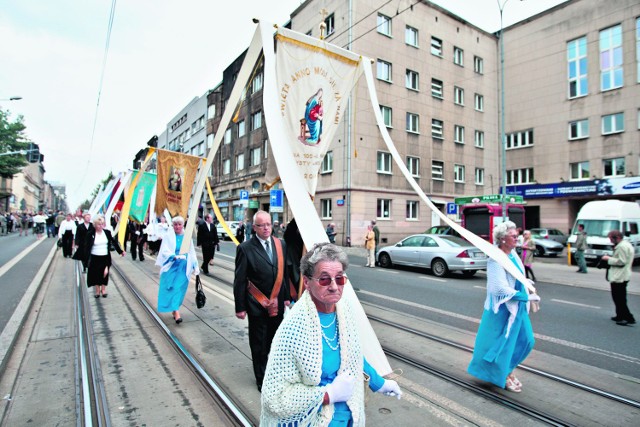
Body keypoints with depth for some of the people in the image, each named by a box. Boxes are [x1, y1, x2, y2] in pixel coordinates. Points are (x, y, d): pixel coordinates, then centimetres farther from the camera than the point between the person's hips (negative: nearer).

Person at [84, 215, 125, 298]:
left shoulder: (107, 232, -1)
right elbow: (86, 246, -7)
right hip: (95, 258, -1)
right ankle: (97, 290, 23)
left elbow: (114, 242, 6)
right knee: (96, 274, 8)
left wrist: (120, 251, 5)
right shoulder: (90, 234, -8)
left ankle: (103, 289, 15)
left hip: (105, 257, 1)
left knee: (105, 273, -4)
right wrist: (86, 258, -13)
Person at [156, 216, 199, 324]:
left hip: (183, 267, 2)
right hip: (171, 266, -2)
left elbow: (192, 253, 9)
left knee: (179, 288, 3)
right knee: (172, 288, -4)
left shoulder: (187, 237, 4)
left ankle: (174, 309, 19)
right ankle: (176, 312, -3)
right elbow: (164, 251, -11)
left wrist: (195, 267, 9)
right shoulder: (168, 236, -4)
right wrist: (176, 256, -28)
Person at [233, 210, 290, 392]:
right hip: (257, 305, -4)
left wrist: (286, 297, 8)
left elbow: (284, 273, 7)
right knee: (259, 343, 11)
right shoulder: (245, 248, -12)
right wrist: (240, 307, -8)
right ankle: (261, 379, 30)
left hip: (277, 303, 4)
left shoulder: (281, 245, 1)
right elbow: (239, 280, -9)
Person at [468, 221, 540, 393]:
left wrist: (528, 293, 4)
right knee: (503, 342, 7)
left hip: (517, 306, 9)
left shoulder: (513, 253, 3)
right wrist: (527, 297, -18)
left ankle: (507, 369, 36)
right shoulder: (496, 259, -23)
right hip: (503, 308, -9)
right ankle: (503, 377, 29)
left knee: (526, 340, 16)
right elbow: (502, 289, -24)